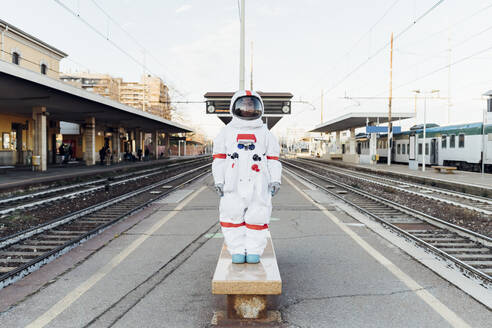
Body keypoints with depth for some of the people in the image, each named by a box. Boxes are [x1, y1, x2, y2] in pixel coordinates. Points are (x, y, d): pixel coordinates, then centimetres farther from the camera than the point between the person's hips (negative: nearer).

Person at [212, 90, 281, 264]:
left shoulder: (265, 133, 14)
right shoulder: (227, 132, 12)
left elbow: (273, 159, 11)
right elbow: (219, 158, 9)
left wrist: (275, 180, 1)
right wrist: (219, 180, 0)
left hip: (258, 184, 0)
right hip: (233, 184, 0)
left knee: (257, 217, 1)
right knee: (232, 216, 0)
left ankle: (254, 251, 14)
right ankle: (237, 251, 13)